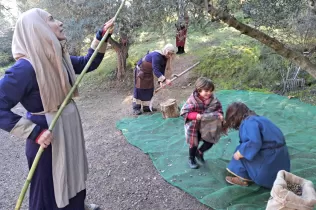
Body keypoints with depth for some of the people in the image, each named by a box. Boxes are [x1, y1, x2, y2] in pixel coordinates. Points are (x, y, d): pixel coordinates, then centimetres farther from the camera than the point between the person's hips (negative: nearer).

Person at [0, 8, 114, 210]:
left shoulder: (59, 58, -1)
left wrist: (102, 35, 3)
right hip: (48, 136, -8)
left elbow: (89, 63, 13)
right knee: (50, 186, 13)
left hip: (70, 128, 8)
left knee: (73, 176, 27)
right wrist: (35, 133, -25)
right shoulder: (26, 67, -25)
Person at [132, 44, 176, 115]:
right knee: (139, 89, -7)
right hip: (140, 70, -8)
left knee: (149, 89, 7)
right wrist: (165, 80, -47)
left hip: (149, 72, 8)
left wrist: (161, 81, -20)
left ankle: (147, 107, 14)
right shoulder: (156, 55, -33)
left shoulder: (165, 58, -7)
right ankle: (136, 108, -2)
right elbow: (156, 70, -40)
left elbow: (162, 71, -5)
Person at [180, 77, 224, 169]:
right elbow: (184, 112, -23)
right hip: (195, 127, -4)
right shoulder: (192, 100, -25)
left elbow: (219, 109, 2)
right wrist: (196, 115, -34)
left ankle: (199, 152, 40)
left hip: (208, 127, 4)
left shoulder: (213, 100, -11)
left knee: (210, 142, 10)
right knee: (194, 144, 13)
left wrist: (219, 115, -20)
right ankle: (191, 159, 40)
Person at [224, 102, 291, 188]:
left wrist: (240, 153, -18)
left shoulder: (249, 123, -17)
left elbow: (254, 143, -31)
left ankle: (243, 178, 2)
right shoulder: (256, 118, 12)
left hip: (271, 158, -9)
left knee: (242, 150, -6)